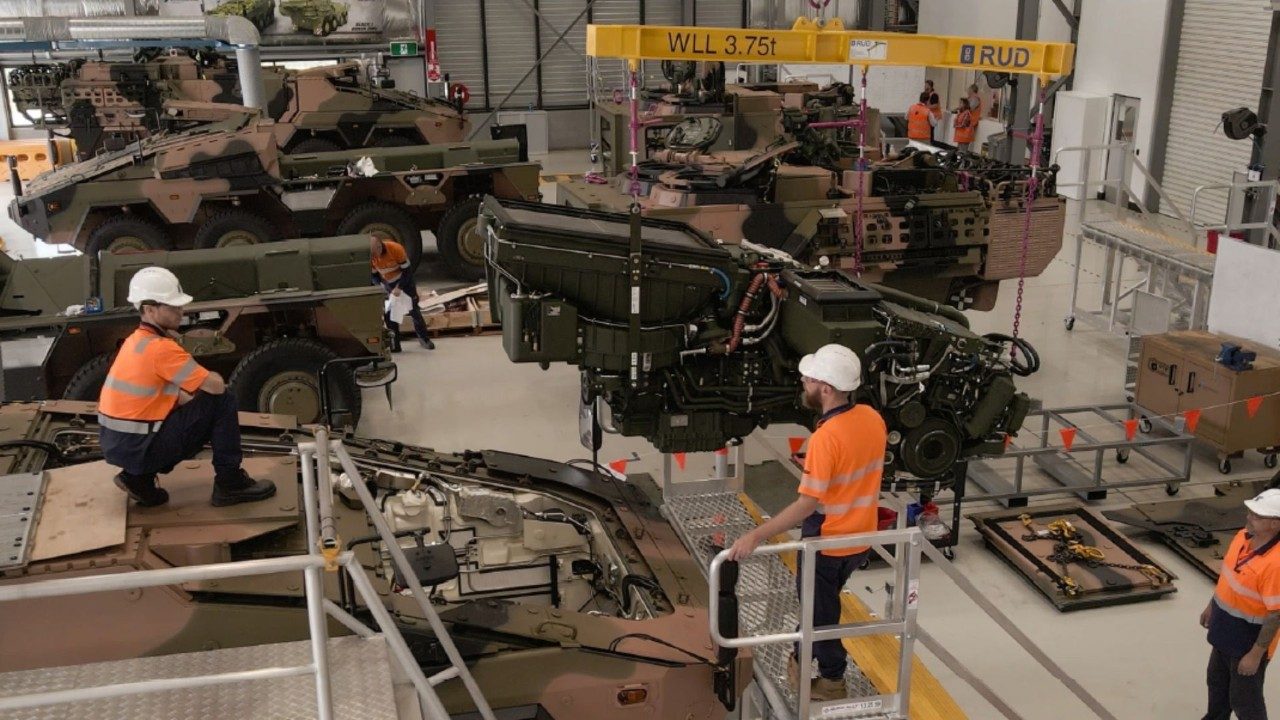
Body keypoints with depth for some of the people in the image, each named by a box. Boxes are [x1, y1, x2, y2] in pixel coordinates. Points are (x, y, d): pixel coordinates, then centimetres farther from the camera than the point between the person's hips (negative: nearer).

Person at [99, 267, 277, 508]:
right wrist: (213, 379, 3)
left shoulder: (136, 341, 10)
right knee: (222, 402, -8)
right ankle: (230, 482, 0)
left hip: (115, 443, 9)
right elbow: (216, 385, -20)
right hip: (138, 448, -9)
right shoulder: (161, 348, -20)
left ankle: (139, 477, 14)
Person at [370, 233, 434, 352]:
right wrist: (381, 287, -23)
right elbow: (374, 276, -6)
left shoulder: (396, 248, -31)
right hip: (388, 284, 3)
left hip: (405, 280, -3)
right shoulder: (370, 256, -20)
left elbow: (406, 270, -22)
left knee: (414, 311, 4)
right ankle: (394, 345, 5)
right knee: (388, 314, -4)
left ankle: (423, 338, 22)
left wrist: (399, 288, -31)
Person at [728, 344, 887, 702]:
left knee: (820, 608, 15)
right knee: (818, 599, 27)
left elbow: (808, 505, -29)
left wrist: (756, 535, -29)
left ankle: (832, 680, 31)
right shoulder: (872, 418, -6)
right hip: (861, 538, 8)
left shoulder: (826, 438, -30)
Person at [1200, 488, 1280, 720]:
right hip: (1225, 633, 8)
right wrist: (1212, 606, 20)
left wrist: (1256, 654, -21)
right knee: (1217, 681, 28)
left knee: (1244, 699, 10)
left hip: (1249, 642, -8)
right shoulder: (1243, 536, -7)